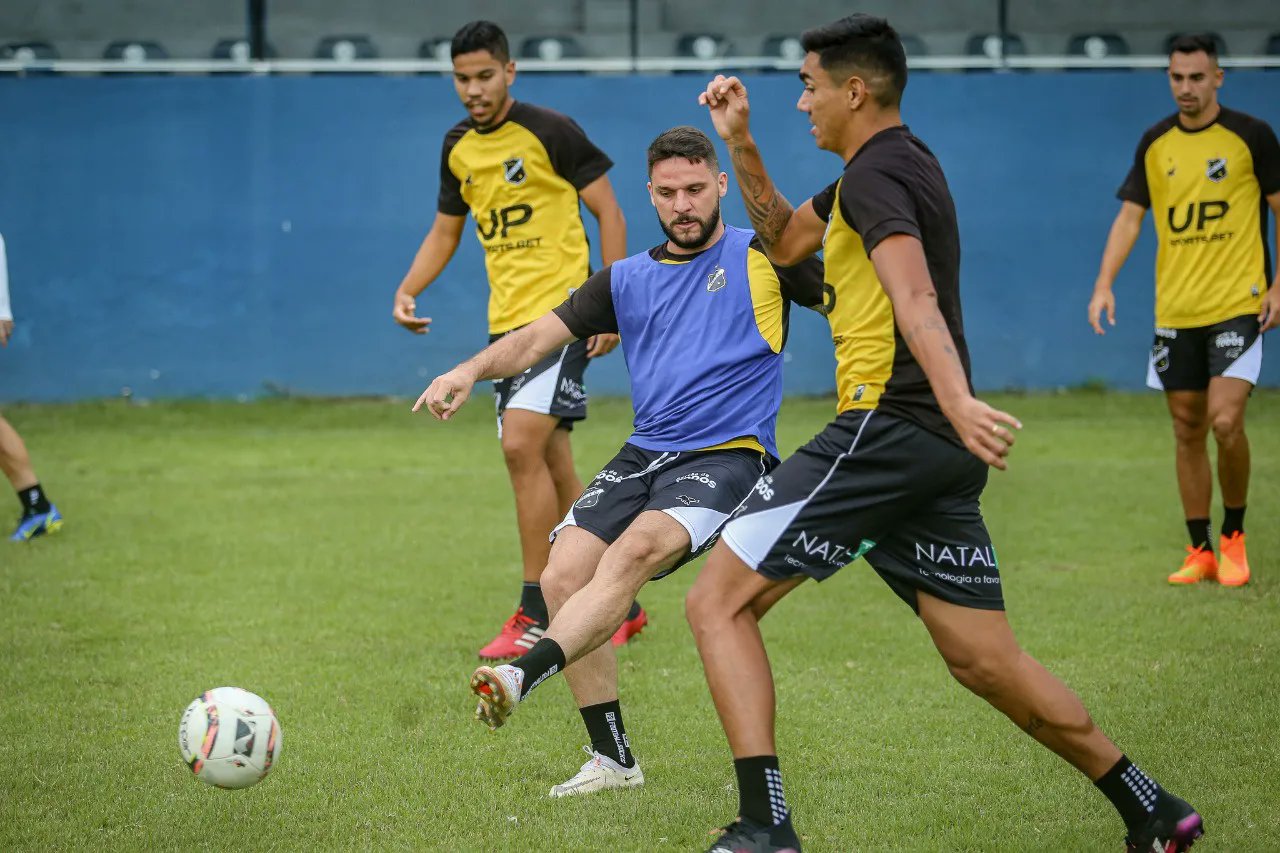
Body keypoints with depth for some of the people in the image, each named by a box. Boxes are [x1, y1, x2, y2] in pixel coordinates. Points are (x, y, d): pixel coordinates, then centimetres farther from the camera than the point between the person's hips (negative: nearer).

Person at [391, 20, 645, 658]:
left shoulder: (550, 131, -9)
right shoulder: (457, 146, 11)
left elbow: (608, 212, -5)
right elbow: (446, 229, 22)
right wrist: (408, 290, 6)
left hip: (562, 310, -7)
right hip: (507, 319, 8)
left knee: (521, 445, -19)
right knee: (551, 467, 9)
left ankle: (537, 615, -13)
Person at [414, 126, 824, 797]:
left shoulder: (762, 258, 6)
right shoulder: (627, 280, 19)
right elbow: (538, 338, 13)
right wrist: (472, 370, -5)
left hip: (729, 457, -6)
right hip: (643, 456, 6)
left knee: (635, 551, -32)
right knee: (562, 577, -13)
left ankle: (522, 675, -48)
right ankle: (613, 759, -3)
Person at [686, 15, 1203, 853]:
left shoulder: (876, 175, -9)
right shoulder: (900, 165, 21)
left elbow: (916, 298, -28)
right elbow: (784, 239, 34)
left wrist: (956, 400, -43)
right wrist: (741, 144, 22)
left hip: (885, 430, -10)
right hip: (938, 449, 10)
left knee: (717, 601, -8)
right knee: (987, 663, 13)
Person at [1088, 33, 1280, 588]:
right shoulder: (1155, 143, 7)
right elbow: (1130, 216, 7)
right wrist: (1104, 283, -5)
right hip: (1174, 310, 4)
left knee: (1225, 422, -16)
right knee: (1187, 431, 7)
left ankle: (1233, 539, 4)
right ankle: (1200, 552, 16)